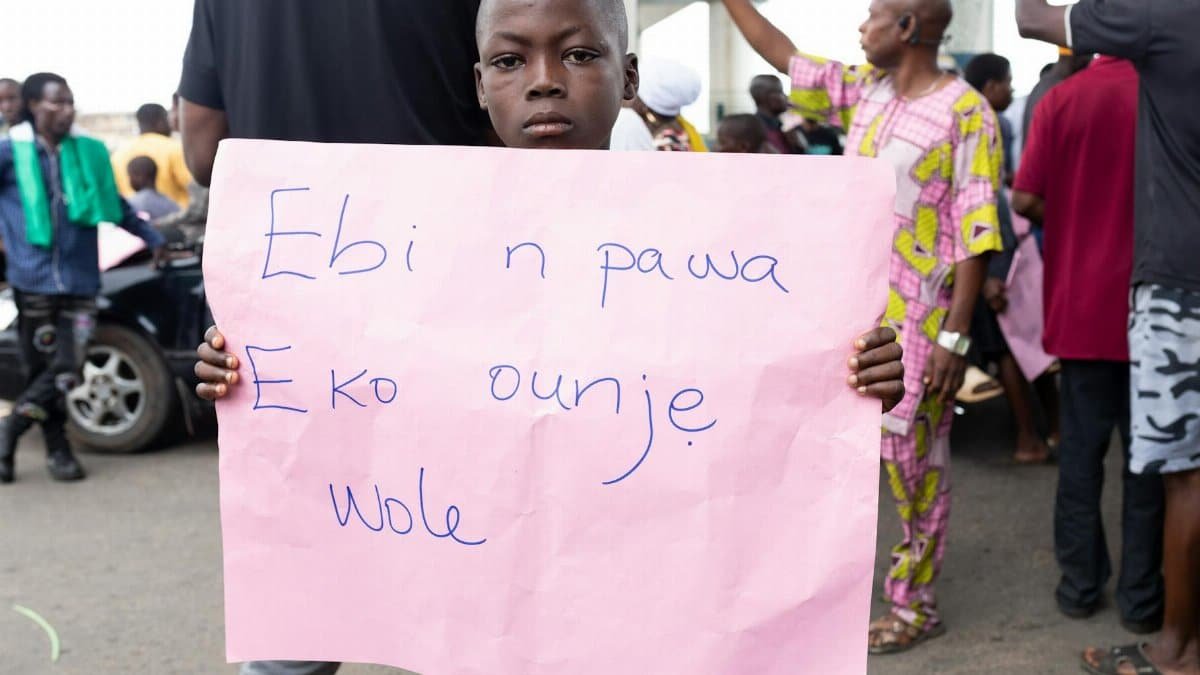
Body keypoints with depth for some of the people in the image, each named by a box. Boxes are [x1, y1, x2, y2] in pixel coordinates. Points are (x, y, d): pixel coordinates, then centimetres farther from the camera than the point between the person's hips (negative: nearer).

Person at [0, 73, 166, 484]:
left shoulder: (89, 153, 9)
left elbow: (116, 205, 19)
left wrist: (154, 239, 23)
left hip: (80, 280, 2)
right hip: (33, 279, -2)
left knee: (68, 369, -6)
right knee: (42, 369, 3)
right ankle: (57, 449, 18)